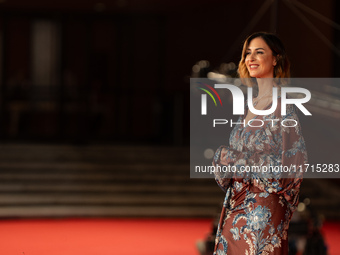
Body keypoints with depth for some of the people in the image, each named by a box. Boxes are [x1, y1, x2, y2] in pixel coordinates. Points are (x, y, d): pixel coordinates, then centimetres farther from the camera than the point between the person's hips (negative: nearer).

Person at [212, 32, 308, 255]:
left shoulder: (282, 105, -10)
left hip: (264, 205, -8)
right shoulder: (251, 105, 14)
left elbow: (289, 160, -15)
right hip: (237, 205, 8)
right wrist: (223, 157, -2)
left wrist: (236, 159, -13)